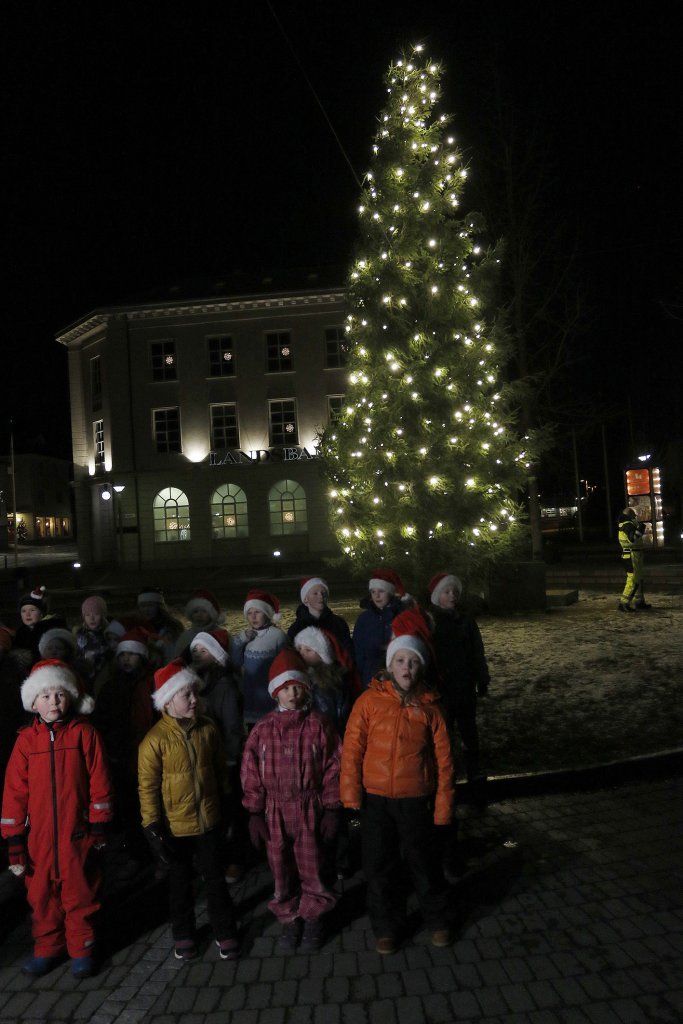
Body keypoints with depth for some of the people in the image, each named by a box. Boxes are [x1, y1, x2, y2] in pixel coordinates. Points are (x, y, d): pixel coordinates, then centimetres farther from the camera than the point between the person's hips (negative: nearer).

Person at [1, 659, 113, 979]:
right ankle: (47, 949, 37)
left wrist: (98, 826, -2)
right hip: (38, 837, 2)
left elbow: (98, 783, -4)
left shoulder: (84, 733, -8)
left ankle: (82, 950, 30)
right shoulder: (26, 739, -3)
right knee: (41, 896, 16)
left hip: (77, 834, -2)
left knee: (80, 895, 11)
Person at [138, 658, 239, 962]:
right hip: (175, 826, -2)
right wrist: (152, 829, -12)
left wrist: (226, 807, 10)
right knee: (180, 882, 18)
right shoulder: (155, 739, -19)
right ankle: (183, 934, 39)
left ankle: (225, 932, 32)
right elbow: (148, 787, -13)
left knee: (215, 878, 15)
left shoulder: (208, 729, -8)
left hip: (209, 821, 2)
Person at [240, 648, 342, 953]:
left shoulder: (319, 725, -6)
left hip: (310, 810, -1)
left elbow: (332, 768, -3)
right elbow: (251, 774, 2)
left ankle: (312, 921, 31)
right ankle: (288, 921, 34)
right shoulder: (262, 730, -3)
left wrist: (331, 809, -4)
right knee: (282, 873, 13)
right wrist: (254, 813, 1)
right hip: (275, 812, 1)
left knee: (312, 870, 9)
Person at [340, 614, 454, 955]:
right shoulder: (370, 700, -8)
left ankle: (437, 920, 40)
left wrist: (443, 804, -2)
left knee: (425, 863, 15)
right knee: (380, 867, 13)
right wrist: (350, 793, -10)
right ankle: (387, 927, 35)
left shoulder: (429, 705, -4)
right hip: (375, 799, 0)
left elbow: (443, 758, -1)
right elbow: (352, 748, -7)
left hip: (416, 800, 0)